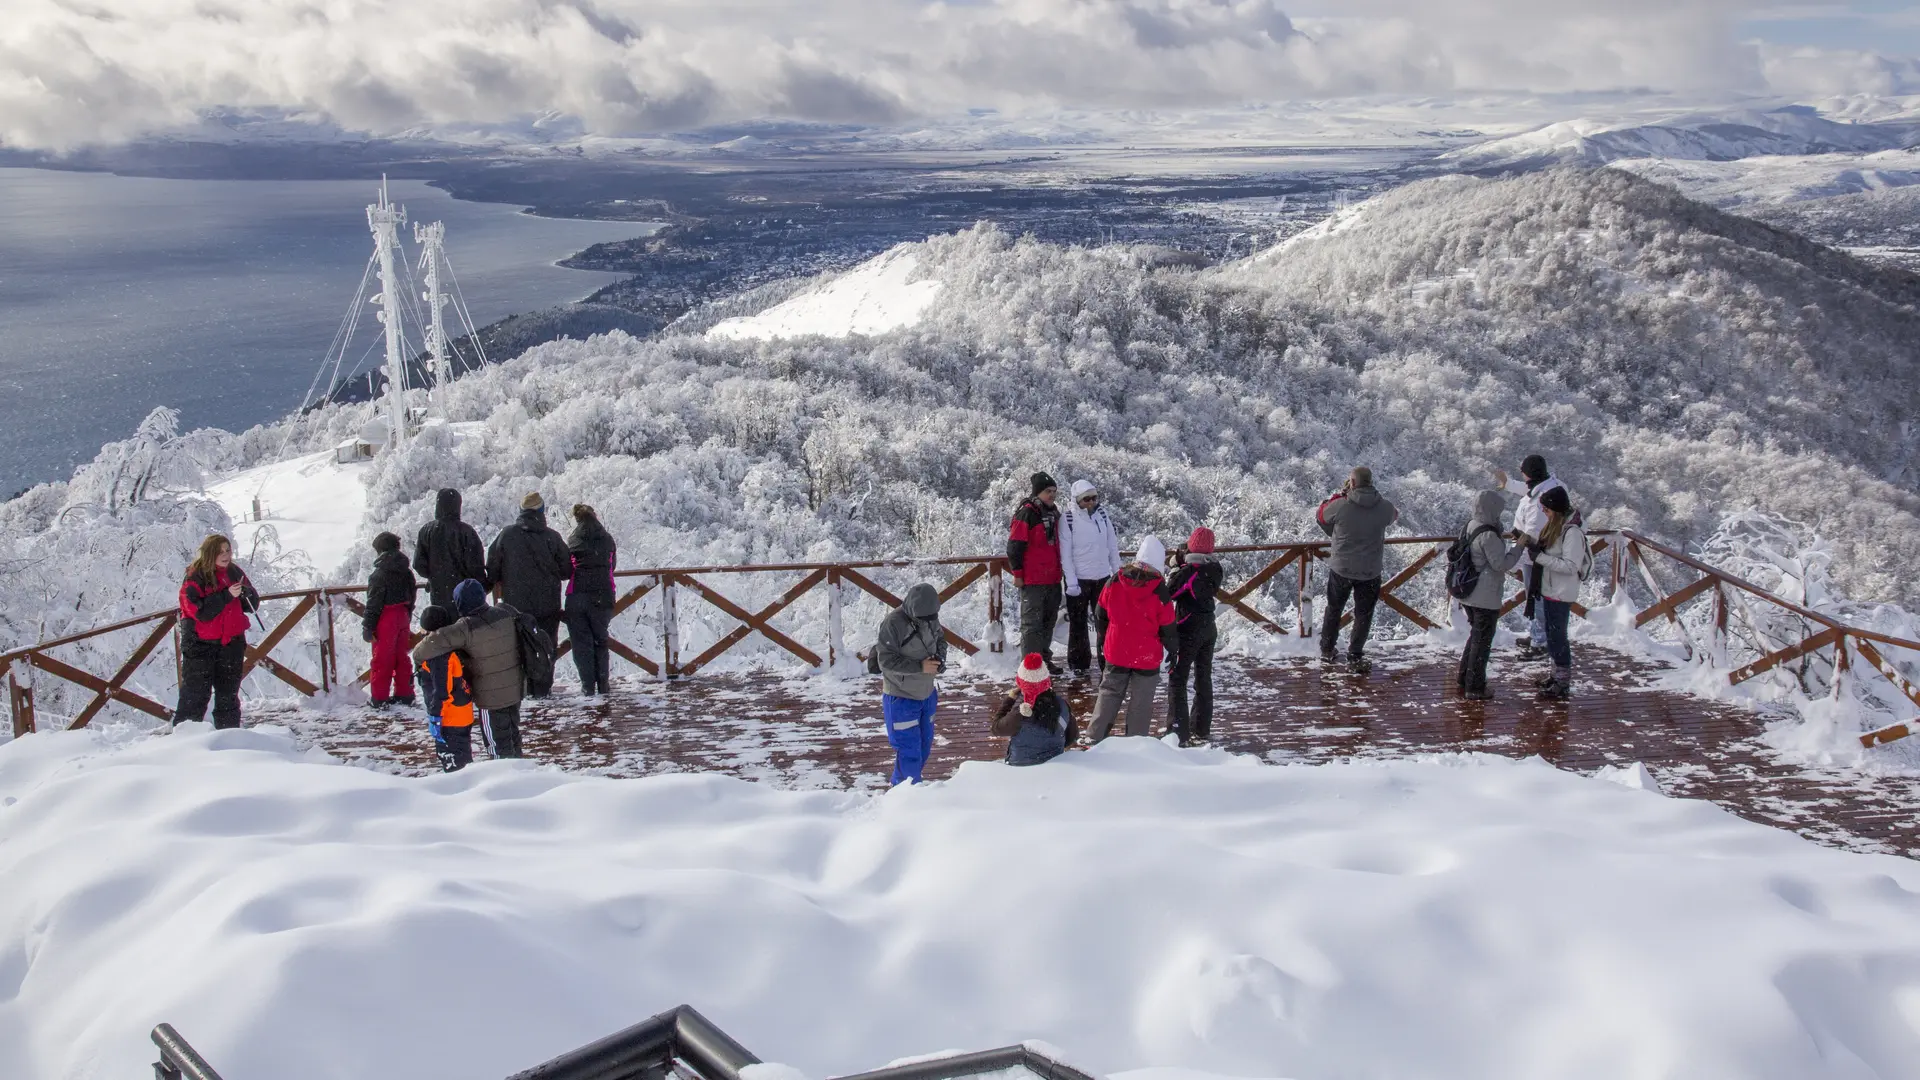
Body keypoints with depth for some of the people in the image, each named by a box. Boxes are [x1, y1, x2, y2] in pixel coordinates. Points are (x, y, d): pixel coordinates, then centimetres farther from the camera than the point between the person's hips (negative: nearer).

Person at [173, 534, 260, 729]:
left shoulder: (235, 573, 6)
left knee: (229, 694, 12)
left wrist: (245, 592, -12)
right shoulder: (195, 578, -10)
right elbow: (201, 611, -21)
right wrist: (227, 595, -25)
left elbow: (253, 604, 9)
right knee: (195, 694, -3)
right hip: (200, 645, -5)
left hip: (231, 643, 5)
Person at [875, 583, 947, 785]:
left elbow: (941, 639, 15)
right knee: (909, 749, -6)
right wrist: (920, 666, -27)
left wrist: (940, 658, -7)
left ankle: (901, 784, 34)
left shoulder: (931, 618, -3)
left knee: (925, 743, 17)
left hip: (927, 694, 8)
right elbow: (886, 660, -23)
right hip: (901, 698, -7)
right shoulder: (893, 623, -24)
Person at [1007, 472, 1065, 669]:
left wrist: (1059, 570, 23)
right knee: (1032, 623, -5)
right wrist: (1017, 574, -14)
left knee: (1049, 621, 15)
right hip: (1032, 580, -8)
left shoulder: (1053, 513, 13)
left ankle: (1044, 659, 25)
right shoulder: (1026, 514, -13)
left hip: (1052, 579, 8)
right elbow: (1014, 547, -14)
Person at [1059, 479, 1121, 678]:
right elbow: (1065, 553, -12)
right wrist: (1071, 582, -15)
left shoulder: (1102, 514, 1)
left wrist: (1118, 573, 6)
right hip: (1079, 579, -4)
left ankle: (1107, 660, 20)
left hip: (1103, 577, 4)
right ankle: (1079, 664, 16)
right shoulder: (1068, 519, -12)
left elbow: (1112, 545, 7)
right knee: (1078, 624, 6)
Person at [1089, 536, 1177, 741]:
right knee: (1141, 702, 9)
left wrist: (1104, 639, 21)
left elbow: (1101, 615, 4)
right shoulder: (1159, 591, -16)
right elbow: (1167, 628, -7)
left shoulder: (1114, 582, -8)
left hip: (1116, 653, 3)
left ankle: (1097, 738, 16)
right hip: (1147, 656, -2)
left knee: (1109, 694, 16)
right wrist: (1174, 648, 11)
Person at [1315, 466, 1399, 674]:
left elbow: (1320, 515, 3)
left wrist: (1339, 494, 12)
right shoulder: (1384, 508, -12)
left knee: (1334, 610, 20)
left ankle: (1327, 650, 31)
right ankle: (1355, 657, 15)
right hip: (1370, 571, 0)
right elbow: (1394, 516, 14)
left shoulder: (1339, 506, -18)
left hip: (1340, 569, 0)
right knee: (1363, 615, 14)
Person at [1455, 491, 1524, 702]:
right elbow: (1501, 564, -20)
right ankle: (1475, 688, 8)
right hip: (1486, 597, -9)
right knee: (1482, 641, 1)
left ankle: (1465, 680, 29)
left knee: (1475, 636, 22)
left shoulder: (1470, 526, 6)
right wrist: (1519, 546, -12)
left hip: (1469, 595, 9)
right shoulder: (1488, 535, -23)